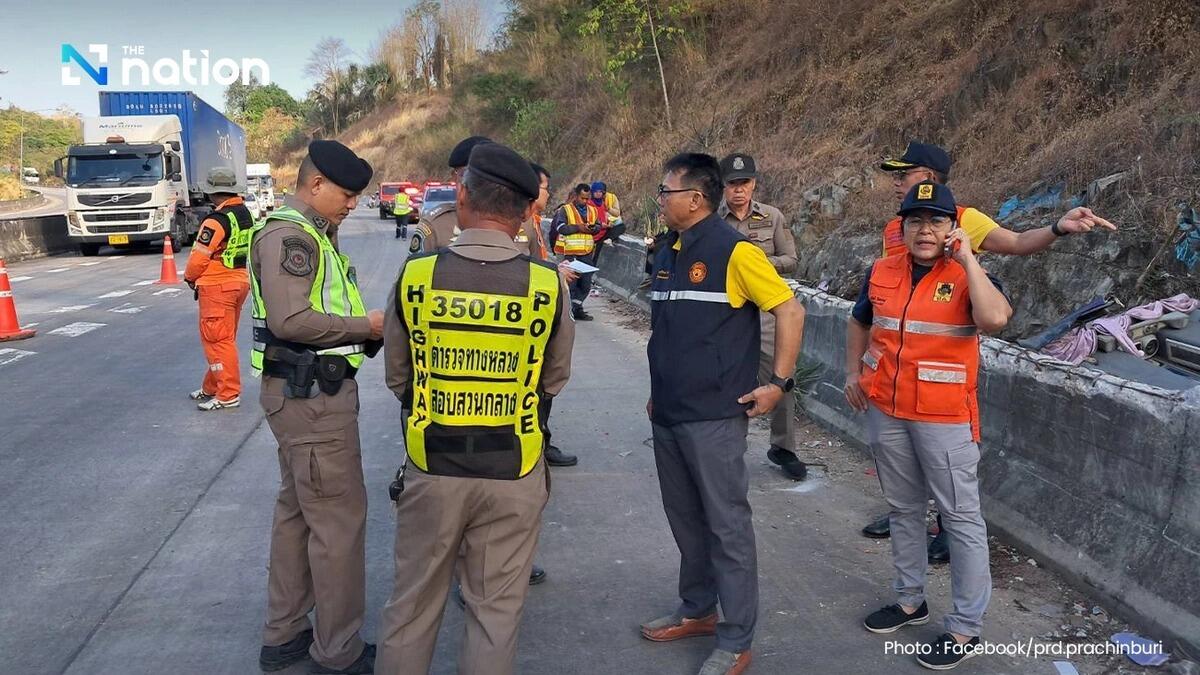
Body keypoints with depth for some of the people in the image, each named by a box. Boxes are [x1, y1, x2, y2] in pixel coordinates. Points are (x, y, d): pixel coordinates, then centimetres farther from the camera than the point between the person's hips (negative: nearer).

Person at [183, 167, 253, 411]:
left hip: (217, 287, -9)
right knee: (224, 339, 17)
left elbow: (199, 257, -17)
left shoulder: (217, 221, -19)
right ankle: (212, 387, 28)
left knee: (218, 341, -1)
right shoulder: (245, 214, 6)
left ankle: (228, 395, 2)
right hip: (240, 282, 9)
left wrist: (189, 277, 4)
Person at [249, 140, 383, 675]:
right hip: (311, 395, -11)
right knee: (339, 519, -2)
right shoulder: (289, 236, -16)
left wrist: (367, 331, 3)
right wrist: (367, 325, -18)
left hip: (307, 391, 11)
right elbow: (291, 321, -27)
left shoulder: (309, 233, 16)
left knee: (298, 511, 17)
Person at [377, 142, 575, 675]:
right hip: (514, 473, -1)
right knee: (496, 611, 15)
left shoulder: (415, 275, -10)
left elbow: (396, 377, 3)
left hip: (431, 469, 1)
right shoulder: (549, 284, -12)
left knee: (412, 606, 18)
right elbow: (554, 381, 2)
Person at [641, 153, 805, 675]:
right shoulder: (668, 253, 12)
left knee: (727, 526, 2)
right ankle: (697, 610, 36)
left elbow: (790, 311, -12)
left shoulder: (733, 251, -12)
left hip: (714, 416, -8)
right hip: (668, 415, 8)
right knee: (685, 519, 18)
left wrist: (779, 383, -14)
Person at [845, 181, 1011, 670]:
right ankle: (911, 600, 36)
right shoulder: (881, 273, 4)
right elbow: (860, 323, 21)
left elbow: (994, 318, -31)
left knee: (961, 517, 3)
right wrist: (853, 373, 11)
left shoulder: (967, 276, -10)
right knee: (903, 508, 18)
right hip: (885, 411, 5)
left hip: (944, 416, -5)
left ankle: (965, 629, 15)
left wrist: (966, 257, -23)